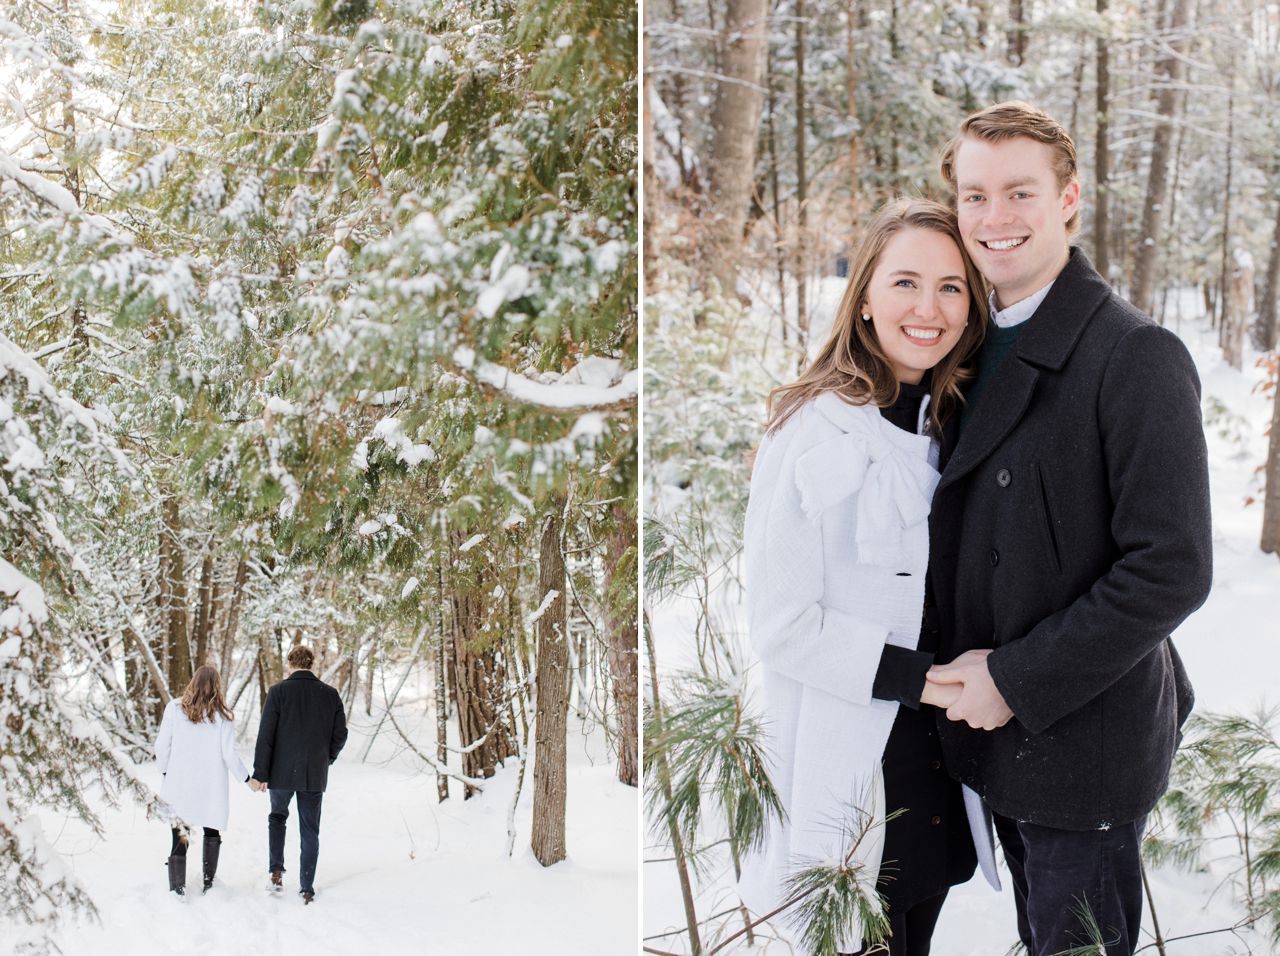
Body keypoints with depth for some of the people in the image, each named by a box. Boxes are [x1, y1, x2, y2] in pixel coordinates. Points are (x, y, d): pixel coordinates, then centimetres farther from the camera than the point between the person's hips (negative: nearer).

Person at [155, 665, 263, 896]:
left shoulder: (175, 708, -6)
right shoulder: (222, 715, -6)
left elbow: (162, 745, -5)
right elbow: (229, 754, -7)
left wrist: (165, 772, 12)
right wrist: (248, 779, 6)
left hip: (179, 783, 0)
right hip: (211, 787, 0)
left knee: (179, 835, 3)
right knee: (212, 831, 19)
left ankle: (177, 890, -2)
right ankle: (208, 882, 22)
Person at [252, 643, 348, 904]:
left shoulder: (278, 692, -7)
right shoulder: (330, 694, 1)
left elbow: (265, 736, -10)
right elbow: (340, 734, 3)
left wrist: (260, 773, -6)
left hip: (282, 774, -1)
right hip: (315, 775, 1)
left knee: (277, 817, 22)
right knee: (310, 831, 9)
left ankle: (276, 870, 5)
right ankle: (307, 888, 8)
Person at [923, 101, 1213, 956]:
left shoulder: (1136, 356, -18)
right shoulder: (987, 344, 8)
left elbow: (1173, 570, -22)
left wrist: (1017, 679, -20)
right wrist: (971, 676, 5)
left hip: (1085, 743, -7)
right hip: (1003, 731, 7)